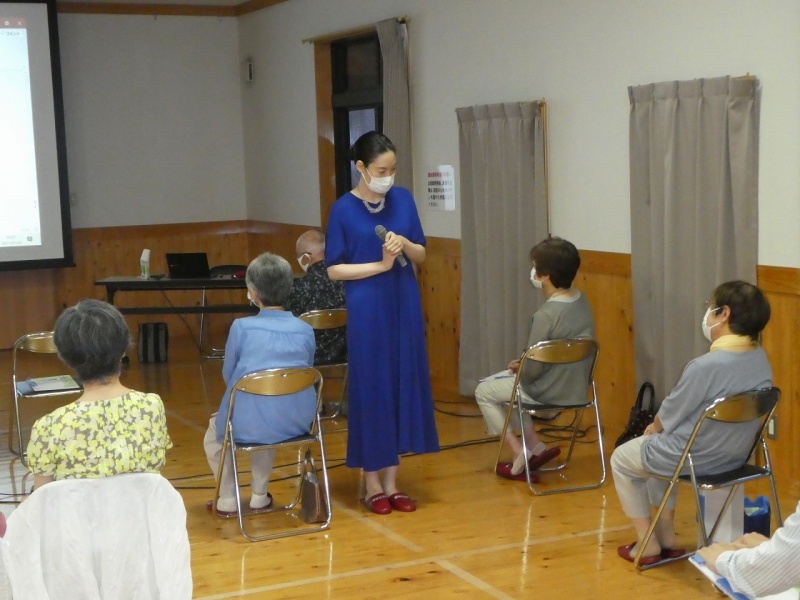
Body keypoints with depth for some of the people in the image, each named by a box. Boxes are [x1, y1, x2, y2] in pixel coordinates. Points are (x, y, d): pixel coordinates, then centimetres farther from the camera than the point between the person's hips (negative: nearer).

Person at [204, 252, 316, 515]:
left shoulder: (241, 327, -9)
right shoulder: (305, 330, 0)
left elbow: (228, 375, 4)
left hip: (249, 425, -3)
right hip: (297, 422, 4)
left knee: (215, 429, 31)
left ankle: (227, 500, 33)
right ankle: (259, 495, 41)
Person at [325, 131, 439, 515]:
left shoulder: (403, 199, 4)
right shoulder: (343, 209, -6)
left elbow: (421, 255, 9)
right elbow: (334, 269, -7)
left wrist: (405, 245, -12)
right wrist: (380, 264, -15)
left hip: (405, 307, 4)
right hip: (366, 310, -4)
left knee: (403, 386, 6)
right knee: (370, 390, 1)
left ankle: (391, 482, 17)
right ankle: (372, 484, 14)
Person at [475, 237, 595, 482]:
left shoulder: (545, 315, -27)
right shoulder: (581, 300, -2)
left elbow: (532, 369, -22)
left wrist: (518, 366, 0)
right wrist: (523, 364, 8)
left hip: (549, 393, -8)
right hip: (576, 387, 8)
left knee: (484, 391, 15)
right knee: (502, 382, 28)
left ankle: (520, 456, 12)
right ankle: (535, 447, 22)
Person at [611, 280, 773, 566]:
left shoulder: (706, 365, -31)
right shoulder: (761, 358, -6)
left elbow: (669, 414, -16)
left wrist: (654, 427, 7)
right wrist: (660, 429, 11)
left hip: (694, 457, -7)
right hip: (735, 454, 7)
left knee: (621, 459, 20)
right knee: (659, 444, 35)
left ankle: (648, 543, 23)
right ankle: (667, 534, 34)